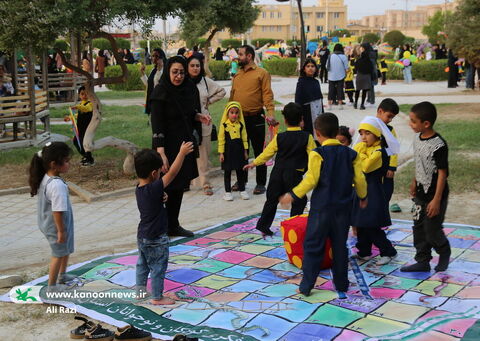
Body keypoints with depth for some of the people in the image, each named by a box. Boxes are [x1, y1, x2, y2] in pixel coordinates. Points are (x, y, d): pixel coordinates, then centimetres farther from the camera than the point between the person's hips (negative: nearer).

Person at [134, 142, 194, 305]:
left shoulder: (139, 189, -3)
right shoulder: (154, 189, -28)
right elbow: (172, 173, -27)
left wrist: (161, 198, -2)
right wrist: (182, 153, -23)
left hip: (142, 236, 8)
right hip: (156, 240, -8)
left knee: (142, 264, 22)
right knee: (158, 268, 7)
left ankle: (140, 290, 36)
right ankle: (157, 297, 18)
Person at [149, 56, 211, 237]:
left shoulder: (190, 89, 4)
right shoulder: (161, 92, -15)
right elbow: (157, 123, -19)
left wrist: (199, 116, -5)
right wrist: (161, 153, -25)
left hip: (185, 144, 7)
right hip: (168, 146, -7)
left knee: (180, 185, 14)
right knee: (167, 186, -2)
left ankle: (173, 226, 27)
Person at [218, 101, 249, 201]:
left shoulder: (241, 124, 2)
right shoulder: (224, 125, -6)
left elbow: (244, 138, 8)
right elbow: (221, 139, -4)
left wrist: (245, 151, 6)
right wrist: (221, 153, -6)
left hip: (239, 150, 2)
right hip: (228, 151, -2)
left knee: (240, 171, 9)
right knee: (227, 171, 5)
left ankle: (242, 190, 19)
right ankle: (228, 192, 15)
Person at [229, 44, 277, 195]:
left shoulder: (262, 73, -5)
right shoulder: (237, 75, 11)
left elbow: (267, 94, -11)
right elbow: (232, 96, 14)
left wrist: (270, 113, -23)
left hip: (255, 118, -5)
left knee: (259, 151, 3)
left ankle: (261, 183, 12)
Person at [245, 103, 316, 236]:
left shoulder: (279, 137, -1)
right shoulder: (307, 137, -7)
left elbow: (267, 153, 6)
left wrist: (254, 163, 19)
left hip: (277, 172, 3)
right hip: (294, 175, -3)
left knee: (272, 200, 15)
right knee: (299, 201, 9)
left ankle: (263, 226, 21)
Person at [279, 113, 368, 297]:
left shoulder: (318, 154, -11)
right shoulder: (351, 154, 2)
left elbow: (311, 180, -15)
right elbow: (359, 179, 4)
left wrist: (292, 195, -5)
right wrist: (363, 197, 22)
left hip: (321, 207, -4)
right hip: (343, 207, 4)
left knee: (313, 246, 5)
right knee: (340, 246, 15)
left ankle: (306, 286, 8)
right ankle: (341, 285, 21)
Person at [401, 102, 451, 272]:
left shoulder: (438, 145, -23)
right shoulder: (417, 138, 0)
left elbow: (442, 173, -20)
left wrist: (436, 200, -20)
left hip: (434, 196, -7)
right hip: (421, 194, 7)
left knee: (432, 232, 4)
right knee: (419, 229, 12)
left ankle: (444, 252, 32)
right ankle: (422, 261, 24)